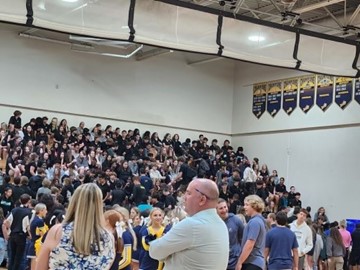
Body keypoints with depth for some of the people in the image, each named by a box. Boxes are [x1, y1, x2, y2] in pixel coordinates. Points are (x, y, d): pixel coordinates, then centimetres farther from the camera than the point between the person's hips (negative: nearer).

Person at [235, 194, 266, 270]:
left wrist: (239, 262, -15)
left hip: (252, 262, -10)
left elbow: (249, 245, -21)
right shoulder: (259, 220, 17)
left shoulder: (254, 222, -15)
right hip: (256, 262, 10)